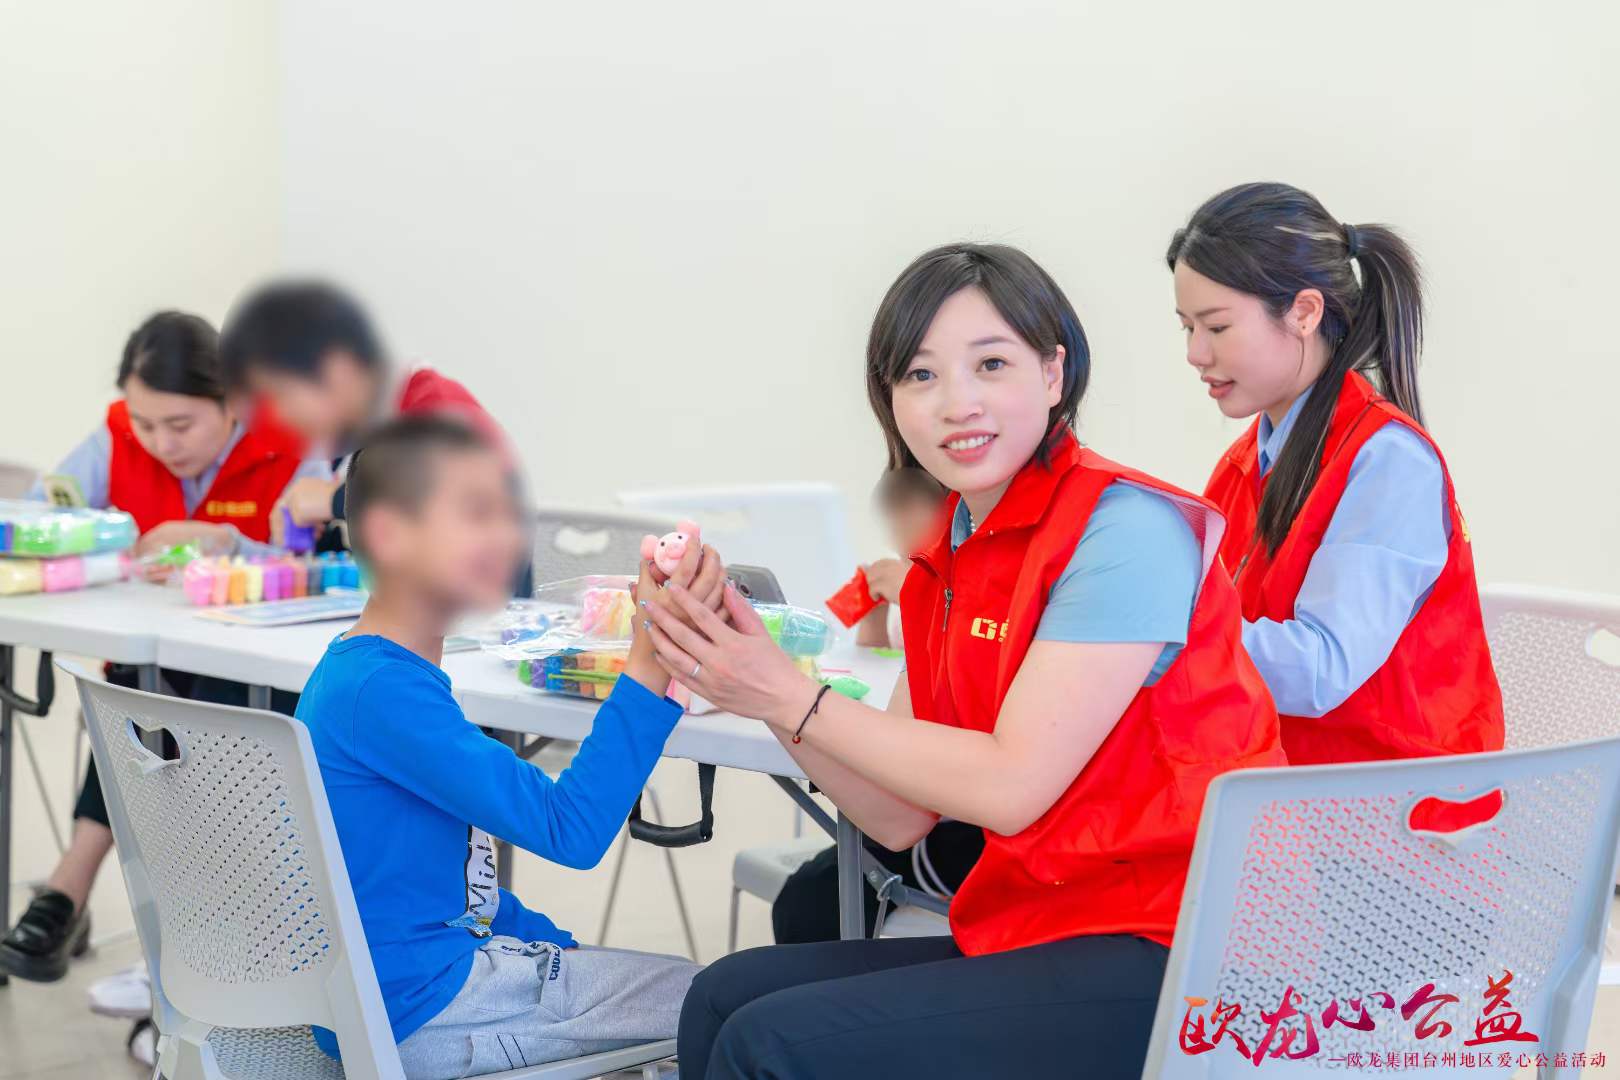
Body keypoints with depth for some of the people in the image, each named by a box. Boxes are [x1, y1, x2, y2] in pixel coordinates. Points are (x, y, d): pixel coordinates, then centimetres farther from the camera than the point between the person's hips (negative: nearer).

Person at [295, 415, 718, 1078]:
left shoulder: (356, 671, 9)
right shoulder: (381, 690, -24)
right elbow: (569, 829, -28)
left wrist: (554, 943, 10)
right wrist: (651, 664, -30)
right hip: (411, 1013, -10)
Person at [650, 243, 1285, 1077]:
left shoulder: (1124, 528, -14)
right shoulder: (947, 556, 10)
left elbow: (1011, 785, -18)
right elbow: (900, 816, 7)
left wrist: (793, 696, -12)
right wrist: (753, 682, -5)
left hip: (1161, 956, -8)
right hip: (1043, 935, 8)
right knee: (726, 997, 3)